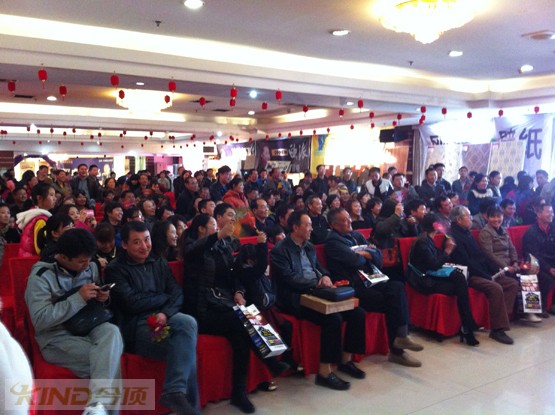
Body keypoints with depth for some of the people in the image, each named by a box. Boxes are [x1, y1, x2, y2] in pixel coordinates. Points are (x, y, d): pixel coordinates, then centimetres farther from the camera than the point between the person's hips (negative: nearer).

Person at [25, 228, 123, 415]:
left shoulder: (90, 267, 6)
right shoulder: (40, 276, -10)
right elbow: (40, 320, -19)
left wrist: (103, 298, -4)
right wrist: (78, 298, -22)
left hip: (89, 327, 5)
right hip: (57, 337, -4)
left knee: (112, 331, -33)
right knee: (109, 357, -29)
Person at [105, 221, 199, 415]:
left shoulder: (159, 263, 19)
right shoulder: (115, 269, 2)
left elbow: (177, 293, 7)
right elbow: (131, 303, -11)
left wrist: (165, 313, -15)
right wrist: (164, 297, 1)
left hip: (164, 317, 5)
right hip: (136, 326, -4)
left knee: (188, 322, -32)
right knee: (186, 349, -28)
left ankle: (175, 391, -27)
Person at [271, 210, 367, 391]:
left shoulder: (309, 247, 17)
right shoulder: (280, 250, -8)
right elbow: (289, 279, -17)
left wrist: (325, 277, -2)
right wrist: (317, 283, -17)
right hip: (296, 298, -8)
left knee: (358, 313, -5)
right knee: (333, 318, -31)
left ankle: (346, 360, 10)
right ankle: (324, 372, -19)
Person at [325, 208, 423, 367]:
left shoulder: (356, 235, 19)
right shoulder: (333, 241, -6)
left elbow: (378, 255, 14)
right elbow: (355, 261, -19)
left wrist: (365, 254, -6)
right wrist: (365, 255, 3)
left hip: (369, 281, 7)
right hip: (353, 288, -7)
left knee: (397, 287, -20)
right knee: (391, 302, -21)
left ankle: (401, 335, -21)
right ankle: (396, 350, -11)